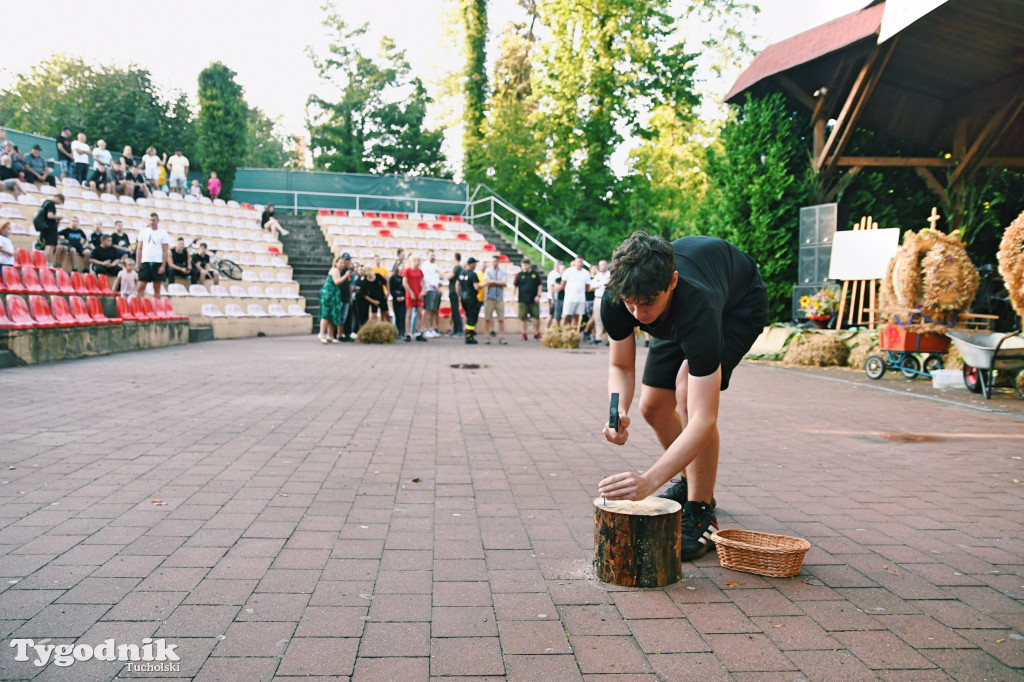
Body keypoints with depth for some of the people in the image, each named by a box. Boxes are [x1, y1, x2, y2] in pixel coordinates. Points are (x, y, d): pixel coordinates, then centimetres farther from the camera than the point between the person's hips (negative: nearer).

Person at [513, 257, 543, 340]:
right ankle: (524, 334, 15)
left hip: (534, 300, 1)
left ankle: (537, 333, 14)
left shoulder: (535, 274, 5)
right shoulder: (519, 274, 2)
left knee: (537, 317, -1)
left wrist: (538, 295, 1)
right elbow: (514, 286, 5)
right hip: (523, 300, -1)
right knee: (524, 318, 3)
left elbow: (539, 285, 10)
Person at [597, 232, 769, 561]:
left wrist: (649, 481, -57)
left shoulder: (698, 308, -46)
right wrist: (619, 411, -36)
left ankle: (700, 514, -15)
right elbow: (621, 366, -14)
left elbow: (704, 420, -48)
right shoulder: (616, 299, -33)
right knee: (653, 407, 3)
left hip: (740, 303, -5)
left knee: (688, 390, -28)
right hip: (680, 313, 5)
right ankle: (693, 484, 30)